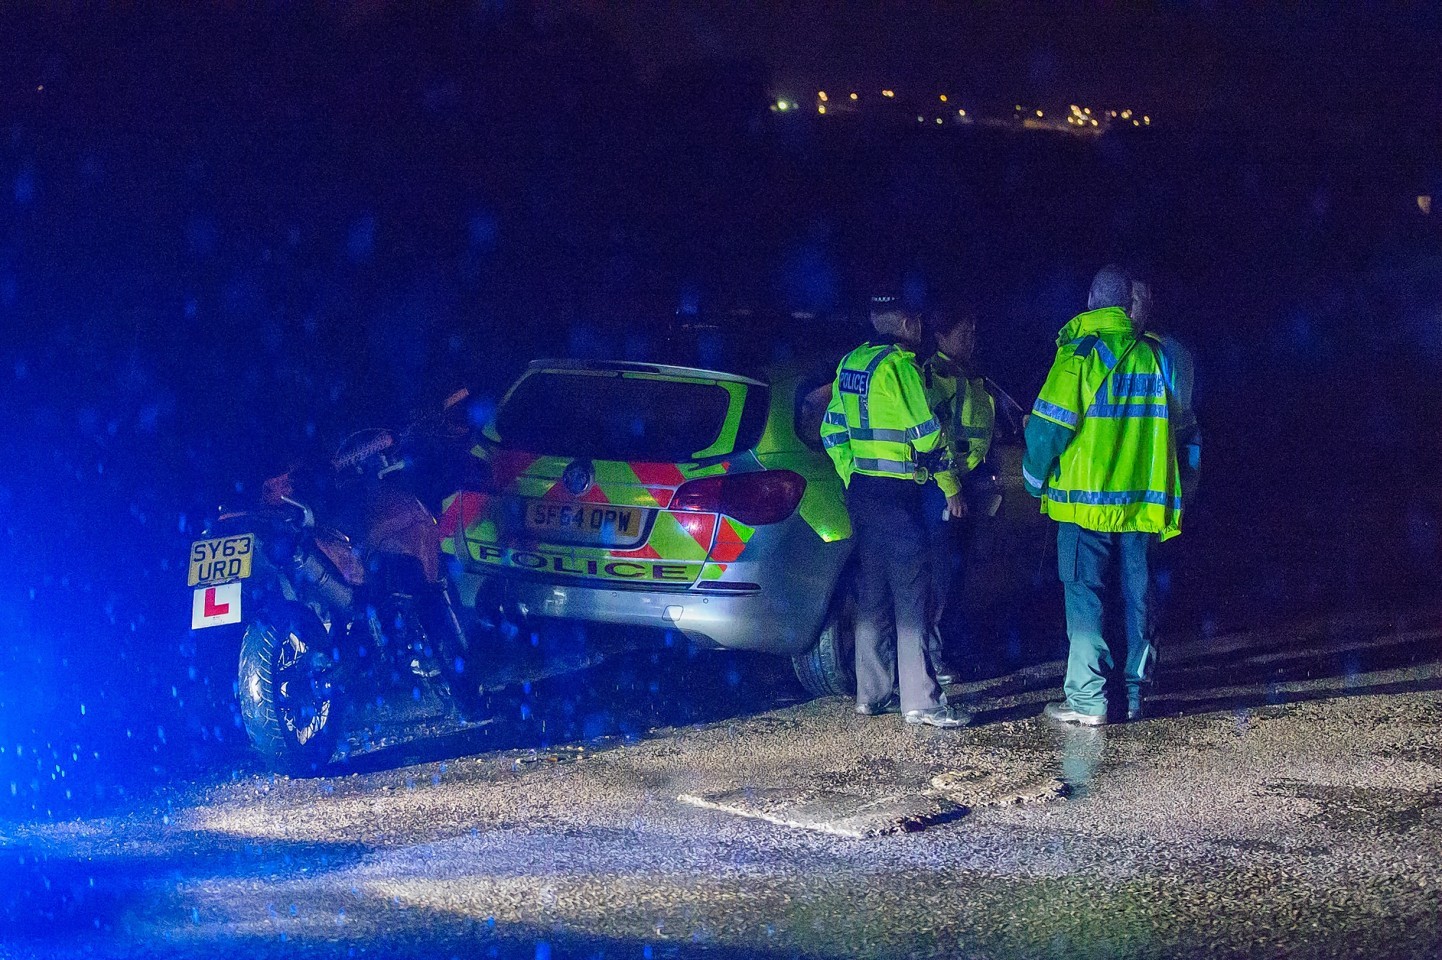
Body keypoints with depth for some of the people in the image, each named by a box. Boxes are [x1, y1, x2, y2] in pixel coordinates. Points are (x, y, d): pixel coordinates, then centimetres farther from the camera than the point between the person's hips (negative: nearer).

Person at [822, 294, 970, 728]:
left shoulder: (850, 364, 11)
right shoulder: (898, 367, -14)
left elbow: (832, 431, 17)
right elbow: (927, 435, -14)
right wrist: (951, 488, -4)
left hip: (861, 492, 8)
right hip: (897, 495, -8)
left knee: (873, 594, 13)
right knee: (911, 595, -6)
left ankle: (872, 693, 17)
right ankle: (921, 701, -7)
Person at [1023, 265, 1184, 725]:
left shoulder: (1080, 353, -9)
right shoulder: (1154, 355, 6)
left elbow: (1050, 425, -11)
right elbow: (1171, 428, 11)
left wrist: (1035, 479, 5)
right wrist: (1168, 500, 20)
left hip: (1087, 497, -5)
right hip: (1142, 499, 5)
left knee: (1084, 597, -2)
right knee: (1137, 596, 10)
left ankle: (1086, 700, -4)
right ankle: (1135, 694, 15)